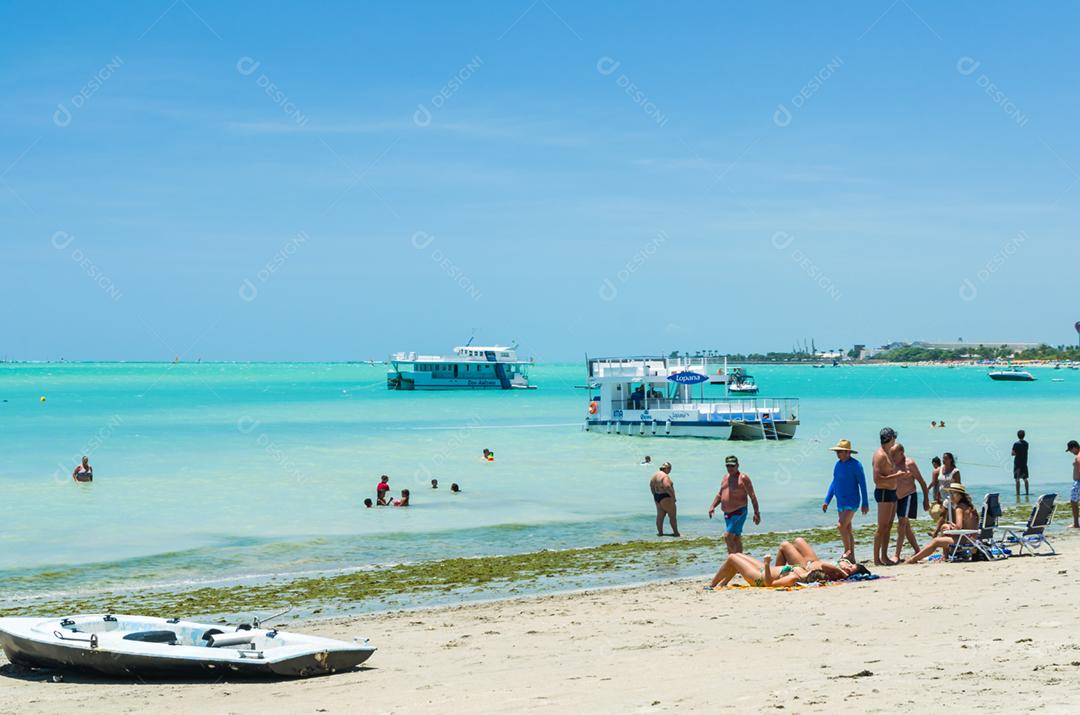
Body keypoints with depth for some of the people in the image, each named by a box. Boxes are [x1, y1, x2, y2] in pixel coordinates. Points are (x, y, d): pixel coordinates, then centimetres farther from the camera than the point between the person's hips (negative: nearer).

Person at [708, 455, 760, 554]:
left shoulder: (743, 478, -8)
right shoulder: (726, 477, 15)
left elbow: (752, 496, -11)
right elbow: (720, 494, 23)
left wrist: (756, 513, -16)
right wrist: (713, 506, 9)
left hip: (739, 512, -8)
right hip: (727, 513, 8)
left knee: (728, 536, -18)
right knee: (736, 539, 12)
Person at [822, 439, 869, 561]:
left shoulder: (855, 465, -12)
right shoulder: (838, 464, 9)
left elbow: (862, 484, -10)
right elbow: (834, 483, 17)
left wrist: (865, 504, -11)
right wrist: (827, 501, 14)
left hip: (852, 502, -7)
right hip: (840, 502, 7)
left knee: (841, 526, -19)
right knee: (847, 529, 10)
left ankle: (848, 550, -3)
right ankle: (851, 557, 15)